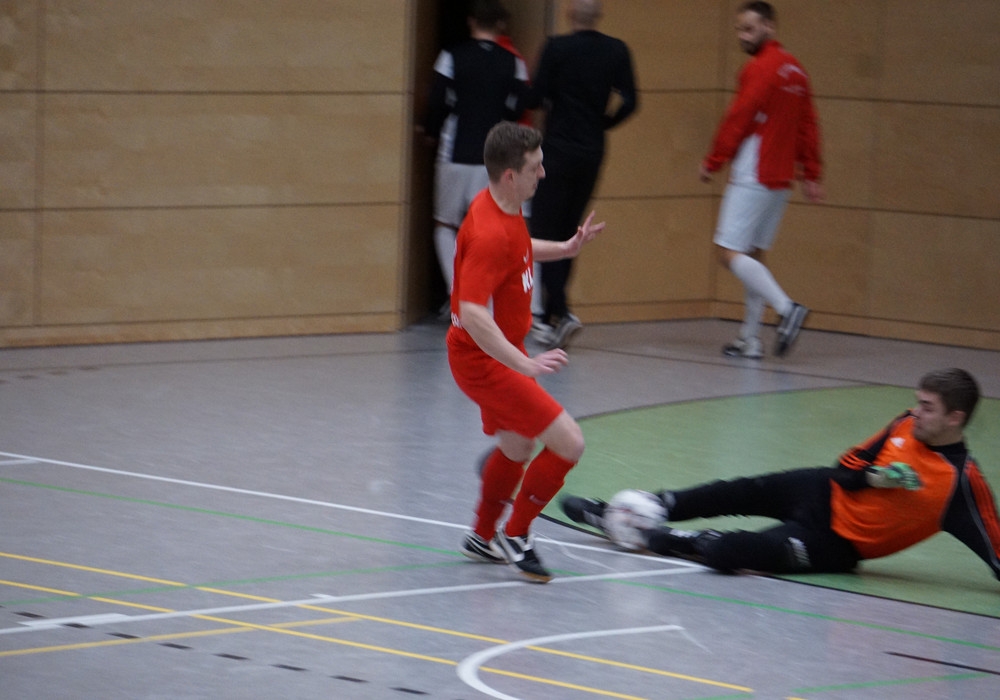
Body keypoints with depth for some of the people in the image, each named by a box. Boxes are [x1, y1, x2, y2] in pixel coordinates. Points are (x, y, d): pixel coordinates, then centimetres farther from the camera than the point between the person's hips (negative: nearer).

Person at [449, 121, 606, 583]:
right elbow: (471, 314, -38)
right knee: (569, 444, -13)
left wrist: (565, 248, 14)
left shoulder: (506, 210, 1)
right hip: (485, 360, -10)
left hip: (500, 356, 10)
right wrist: (526, 365, -42)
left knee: (517, 448, 29)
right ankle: (515, 538, 3)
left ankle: (483, 538, 49)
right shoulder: (490, 233, -29)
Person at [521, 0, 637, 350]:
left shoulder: (557, 48, -11)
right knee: (567, 234, 15)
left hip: (558, 150, -5)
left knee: (545, 232, 0)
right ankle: (551, 315, 19)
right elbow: (629, 101, -2)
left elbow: (535, 98, -11)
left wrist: (543, 97, 12)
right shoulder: (616, 51, 1)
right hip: (593, 151, 5)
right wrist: (602, 123, 13)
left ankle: (560, 312, -16)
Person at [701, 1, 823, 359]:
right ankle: (750, 339, 10)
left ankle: (787, 307, -20)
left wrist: (712, 162, -4)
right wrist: (811, 173, 18)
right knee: (753, 255, 12)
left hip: (753, 177, -9)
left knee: (729, 252, -10)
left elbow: (737, 119, -13)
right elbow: (808, 125, 16)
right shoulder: (794, 70, 14)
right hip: (780, 178, 9)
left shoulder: (760, 69, -13)